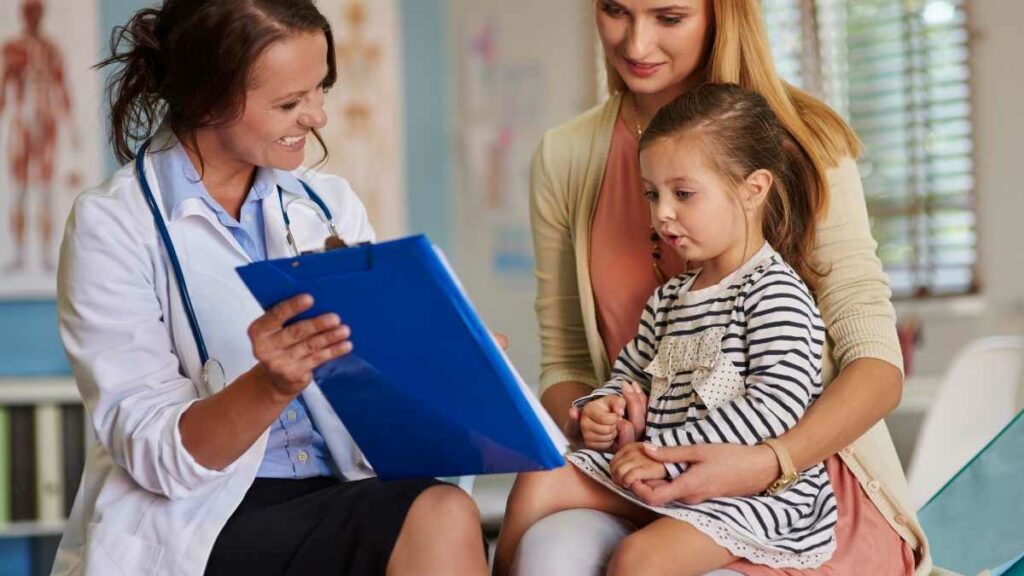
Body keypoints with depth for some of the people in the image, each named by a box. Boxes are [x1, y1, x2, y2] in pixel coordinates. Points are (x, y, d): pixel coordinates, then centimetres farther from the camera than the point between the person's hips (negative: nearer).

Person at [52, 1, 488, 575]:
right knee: (438, 519, -29)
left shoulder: (330, 204, 12)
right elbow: (154, 456, -11)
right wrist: (270, 386, -28)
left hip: (351, 499, 5)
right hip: (202, 524, -5)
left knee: (443, 516, -29)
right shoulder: (112, 225, -4)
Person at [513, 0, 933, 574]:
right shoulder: (564, 159, 7)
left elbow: (877, 366, -9)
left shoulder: (801, 140, -3)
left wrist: (766, 463, -27)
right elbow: (563, 363, 12)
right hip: (651, 487, 3)